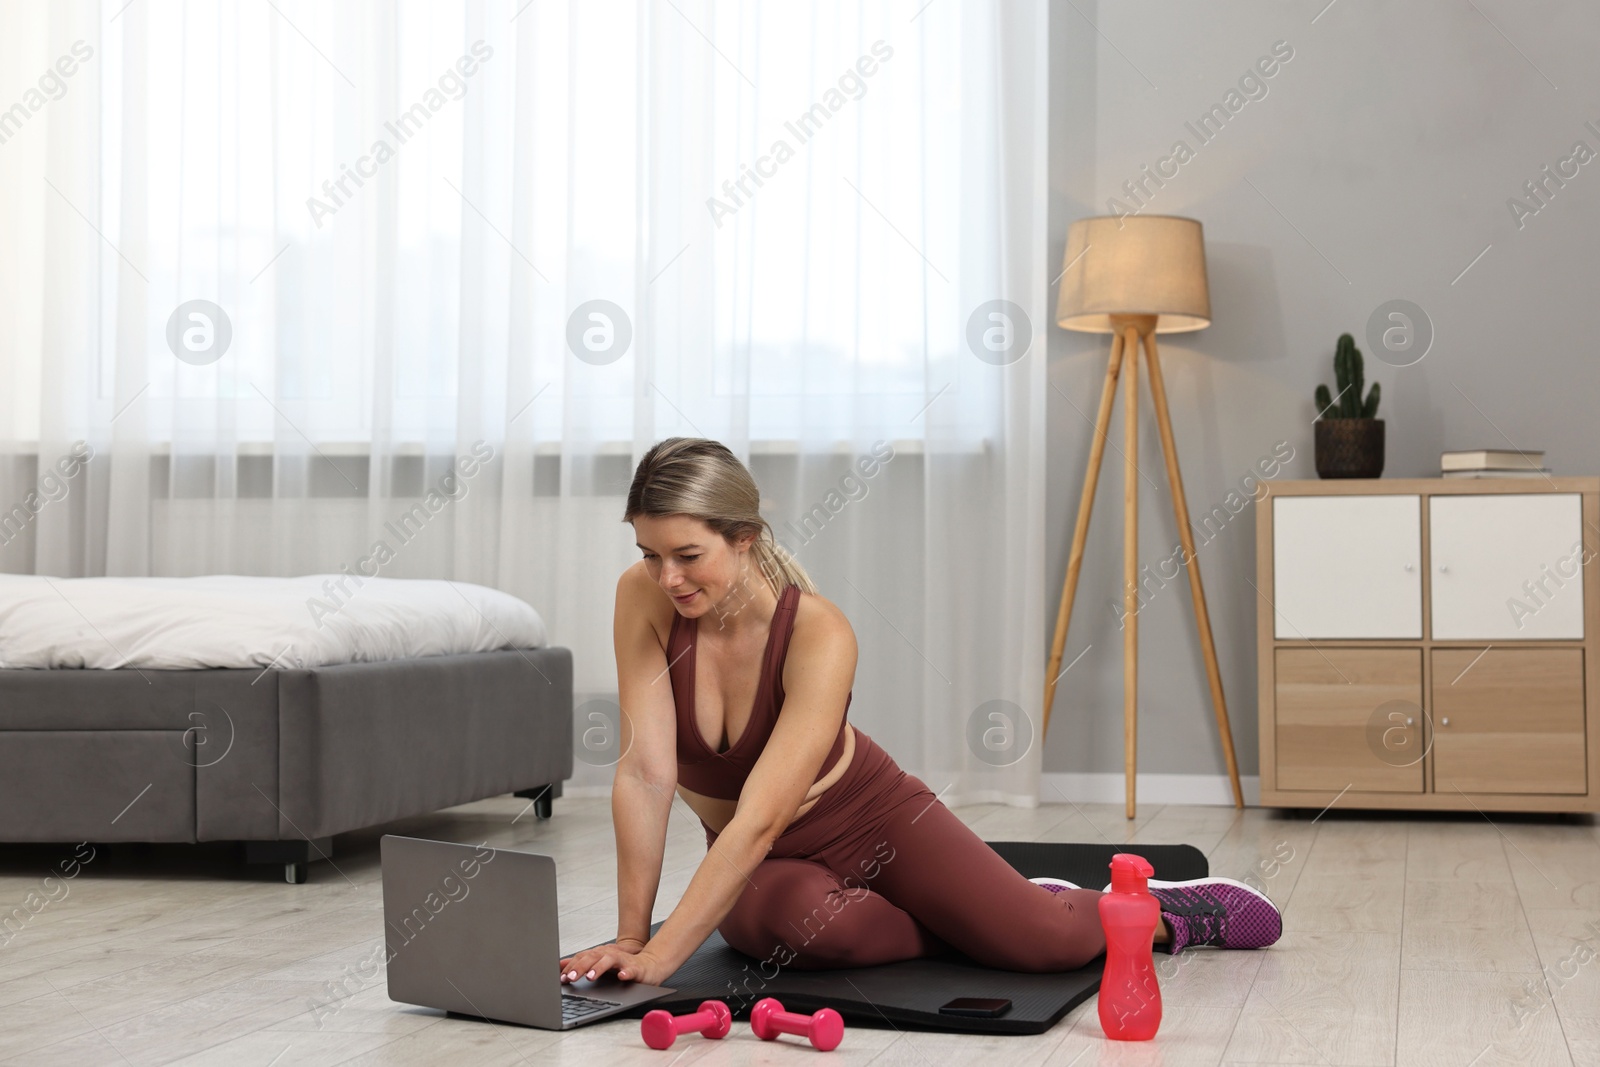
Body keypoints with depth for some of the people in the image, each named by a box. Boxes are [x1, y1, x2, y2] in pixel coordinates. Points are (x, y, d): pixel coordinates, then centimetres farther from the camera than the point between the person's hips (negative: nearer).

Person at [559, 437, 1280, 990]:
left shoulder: (819, 635, -31)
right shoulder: (644, 598, -21)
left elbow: (759, 821, -37)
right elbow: (646, 774, -23)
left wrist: (661, 957, -42)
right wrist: (630, 936, -27)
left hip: (870, 817, -2)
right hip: (758, 864, 3)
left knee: (1045, 941, -19)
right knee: (808, 927, -35)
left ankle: (1154, 910, 18)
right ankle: (970, 926, -2)